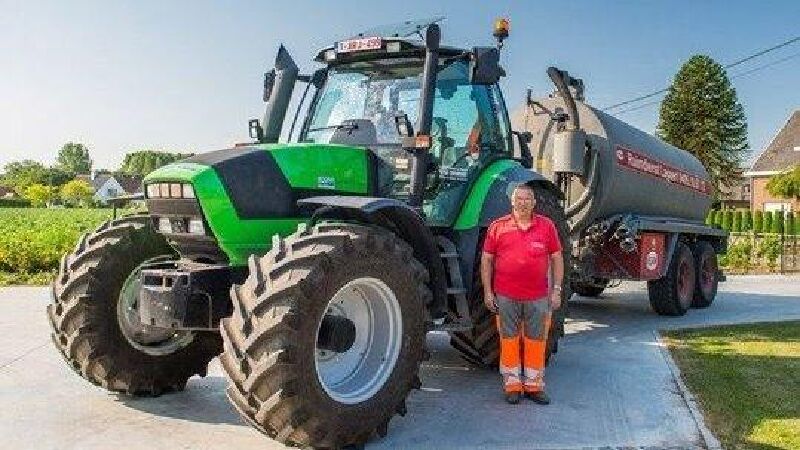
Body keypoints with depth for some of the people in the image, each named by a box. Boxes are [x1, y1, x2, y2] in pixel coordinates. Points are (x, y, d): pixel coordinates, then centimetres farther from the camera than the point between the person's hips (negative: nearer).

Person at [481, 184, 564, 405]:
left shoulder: (546, 226, 3)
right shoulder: (498, 227, 0)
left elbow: (557, 259, 7)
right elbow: (486, 260, 3)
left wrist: (557, 290, 2)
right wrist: (487, 291, -1)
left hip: (538, 297, 1)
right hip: (506, 296, -1)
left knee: (536, 341, 9)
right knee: (509, 339, 7)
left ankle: (534, 385, 22)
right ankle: (512, 385, 19)